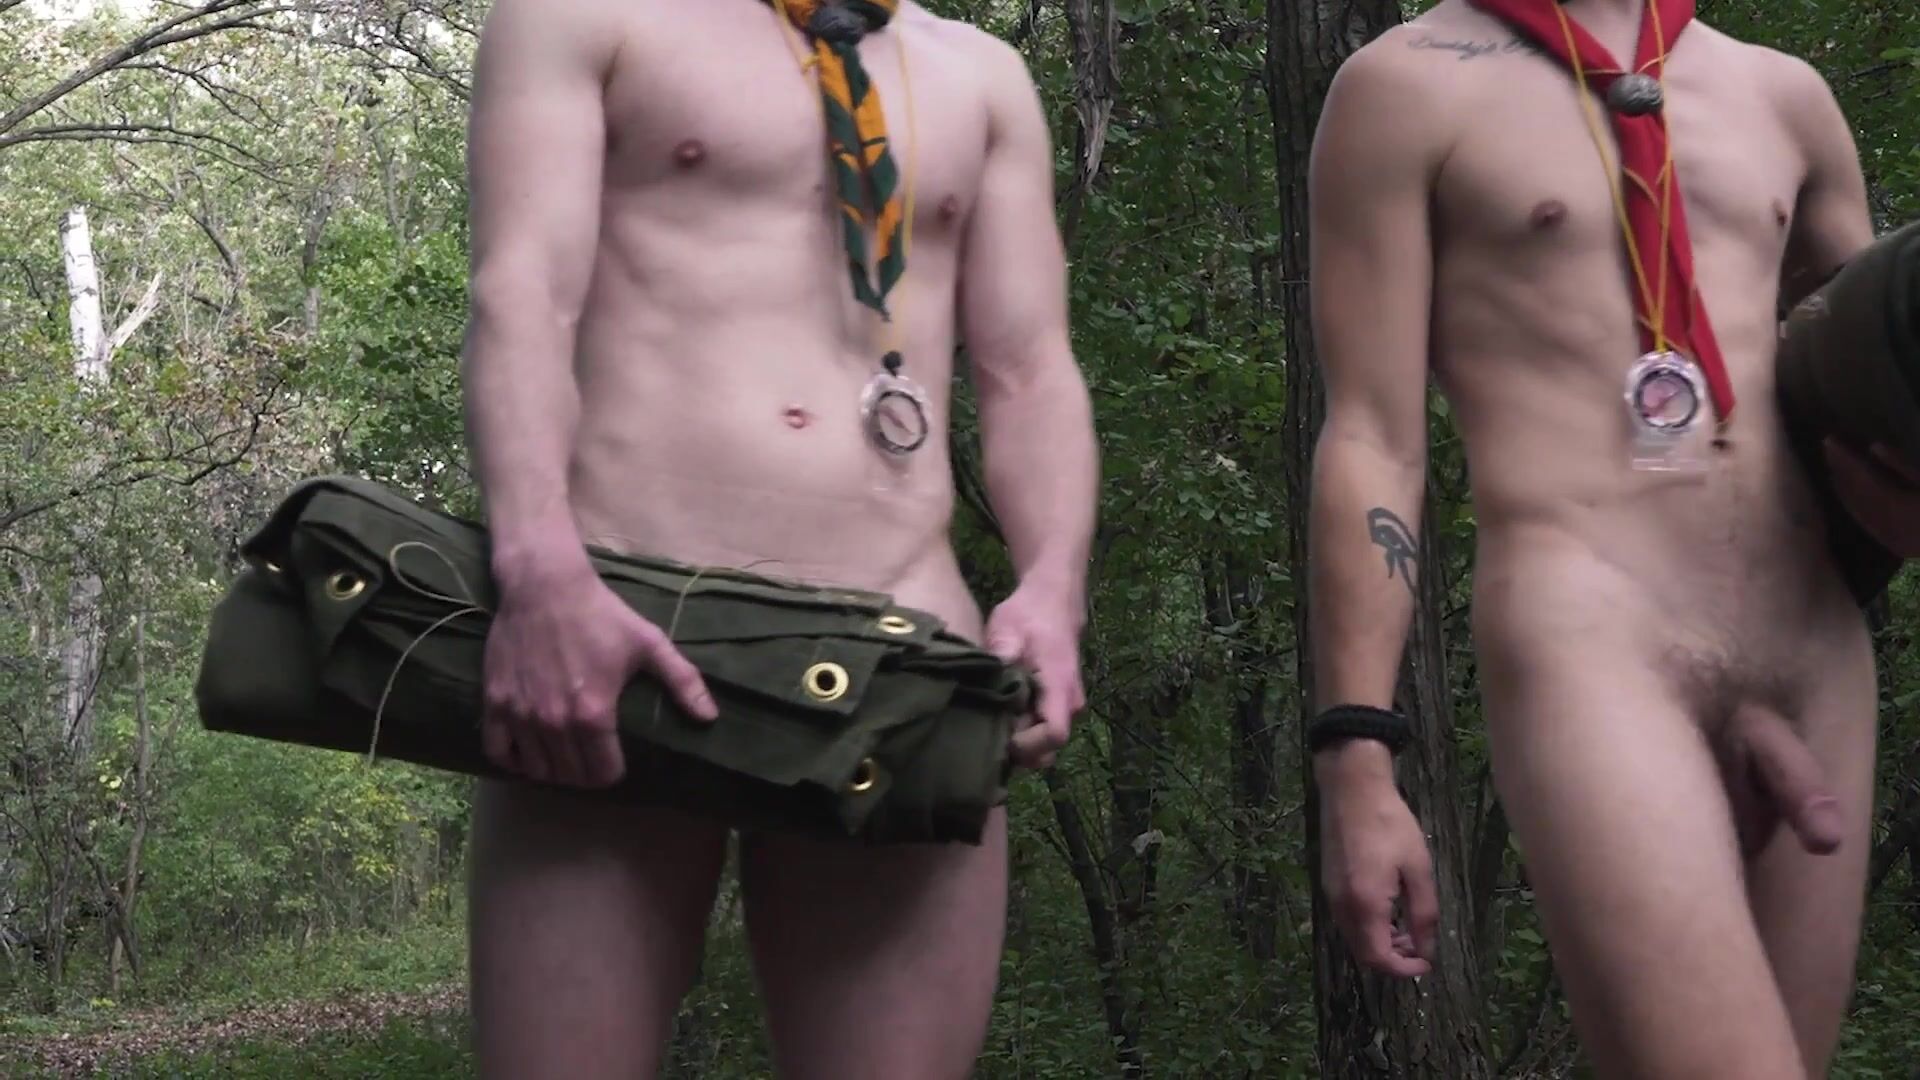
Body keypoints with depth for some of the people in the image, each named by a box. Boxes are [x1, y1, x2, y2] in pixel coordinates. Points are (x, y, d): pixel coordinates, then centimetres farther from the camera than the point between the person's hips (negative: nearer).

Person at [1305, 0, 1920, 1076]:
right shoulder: (1406, 87, 5)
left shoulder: (1780, 93, 18)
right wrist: (1355, 764, -8)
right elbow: (1371, 442, -1)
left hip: (1818, 660, 5)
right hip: (1583, 648, -5)